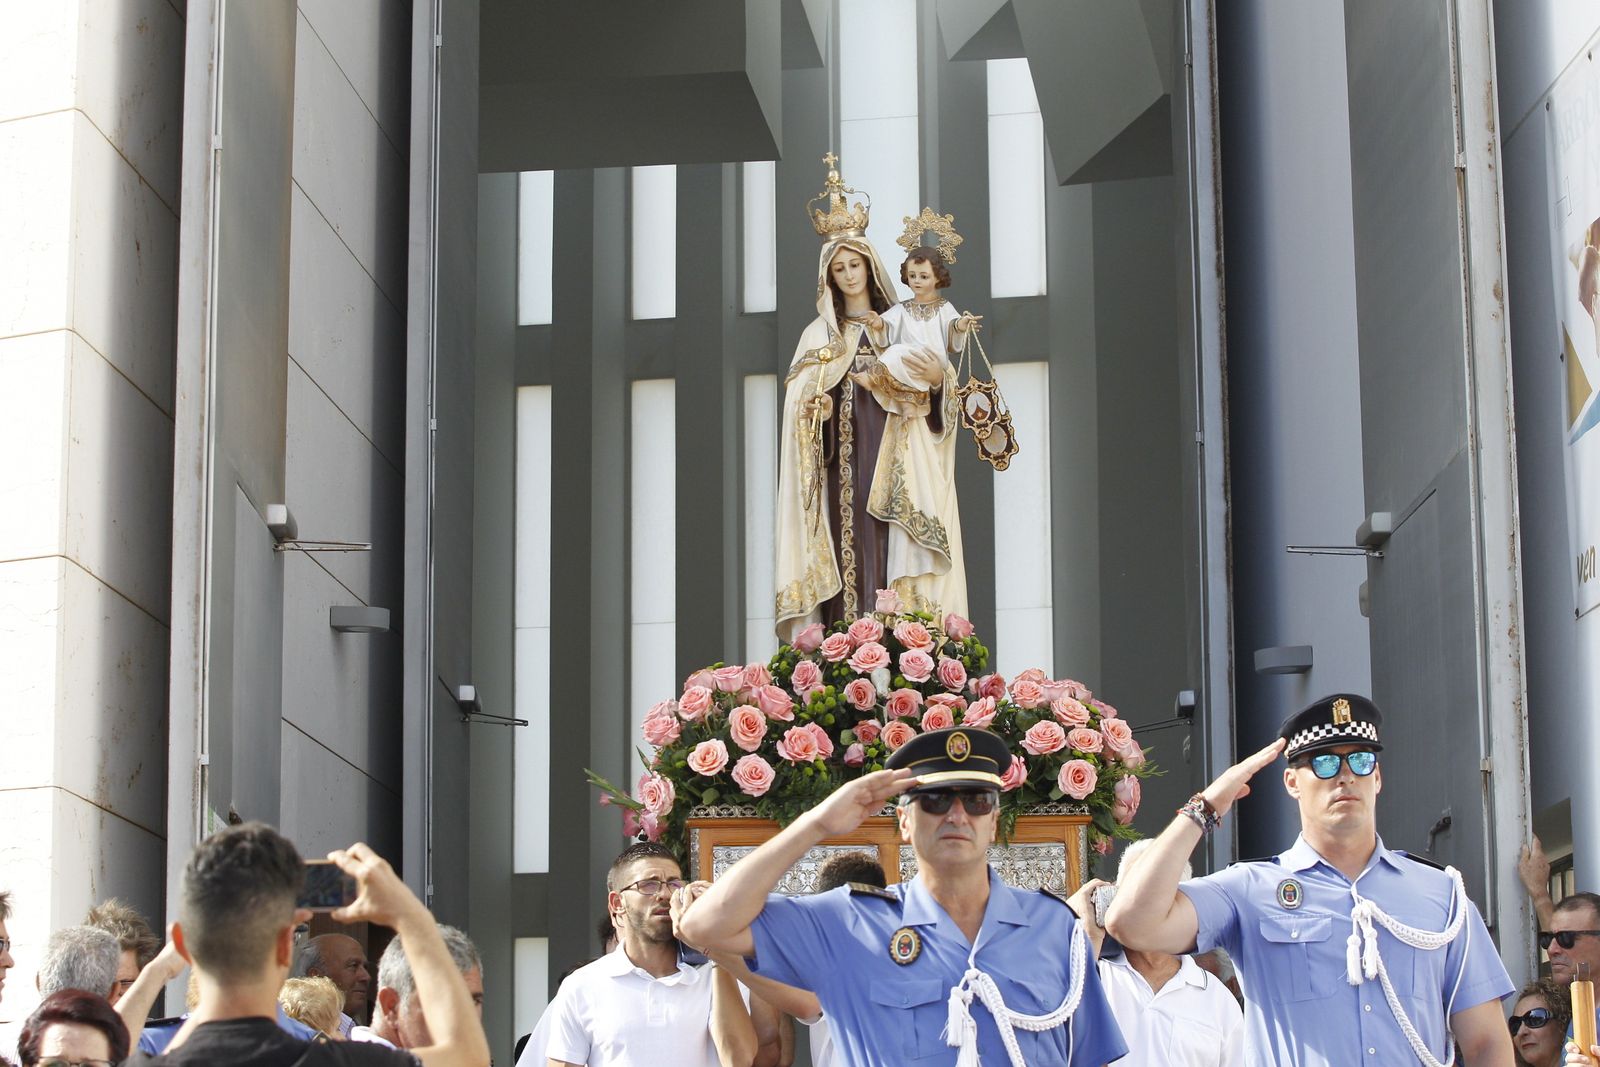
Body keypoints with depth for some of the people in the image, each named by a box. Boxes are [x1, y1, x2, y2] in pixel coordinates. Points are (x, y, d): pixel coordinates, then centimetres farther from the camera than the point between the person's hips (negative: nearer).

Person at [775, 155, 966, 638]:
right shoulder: (819, 335, 14)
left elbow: (926, 399, 6)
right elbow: (798, 399, 3)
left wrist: (937, 379, -16)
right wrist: (812, 406, -19)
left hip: (893, 463, 0)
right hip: (842, 466, 0)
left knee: (893, 551, -9)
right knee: (850, 545, -8)